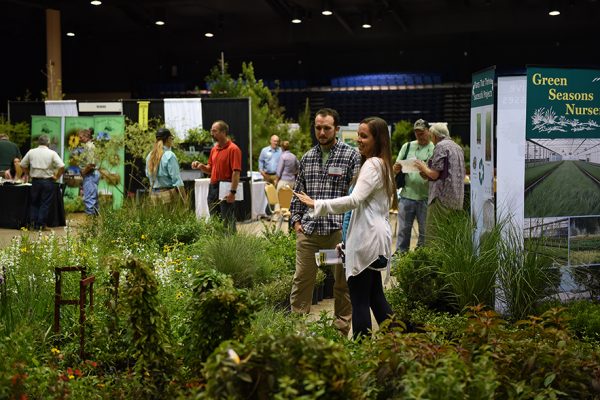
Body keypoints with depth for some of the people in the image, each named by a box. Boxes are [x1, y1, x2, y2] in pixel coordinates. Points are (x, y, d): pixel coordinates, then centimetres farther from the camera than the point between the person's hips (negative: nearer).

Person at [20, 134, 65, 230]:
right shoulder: (52, 153, -6)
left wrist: (29, 174, 18)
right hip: (48, 181, -3)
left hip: (35, 180, 3)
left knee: (34, 203, 15)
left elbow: (23, 165, 8)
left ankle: (33, 222, 13)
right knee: (45, 204, 4)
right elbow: (62, 166, -14)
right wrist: (57, 177, -2)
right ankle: (40, 224, 3)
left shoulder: (31, 152, 3)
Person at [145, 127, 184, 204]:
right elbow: (176, 178, -13)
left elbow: (148, 175, 15)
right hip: (168, 193, -6)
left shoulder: (149, 156, 6)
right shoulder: (169, 156, -12)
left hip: (154, 194, 6)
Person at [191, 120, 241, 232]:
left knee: (227, 223, -3)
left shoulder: (233, 149, -11)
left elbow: (236, 172, -17)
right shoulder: (214, 149, 14)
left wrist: (232, 192, -23)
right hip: (213, 188, 8)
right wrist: (201, 166, 2)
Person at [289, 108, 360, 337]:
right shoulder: (307, 158, 13)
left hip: (339, 230, -4)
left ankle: (342, 329, 21)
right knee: (301, 280, 7)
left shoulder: (351, 155, -2)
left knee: (342, 282, 8)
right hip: (308, 231, 4)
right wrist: (295, 220, 9)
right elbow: (298, 192, 19)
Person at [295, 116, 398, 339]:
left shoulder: (372, 164, -12)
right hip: (374, 237, 10)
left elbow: (354, 200, -22)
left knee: (359, 300, -6)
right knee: (375, 296, 16)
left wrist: (317, 204, -19)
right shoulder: (382, 164, 20)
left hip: (367, 238, -10)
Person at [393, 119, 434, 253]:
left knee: (424, 231, 6)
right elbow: (395, 169, 12)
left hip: (426, 197, -2)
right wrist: (396, 169, -12)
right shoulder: (407, 146, 11)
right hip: (407, 195, 2)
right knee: (403, 230, 6)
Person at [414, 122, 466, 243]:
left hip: (442, 197, -9)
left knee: (432, 234, -8)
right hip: (457, 198, 9)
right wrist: (427, 174, 21)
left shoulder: (441, 146, -7)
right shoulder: (458, 147, 19)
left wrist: (423, 167, 7)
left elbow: (435, 174, -13)